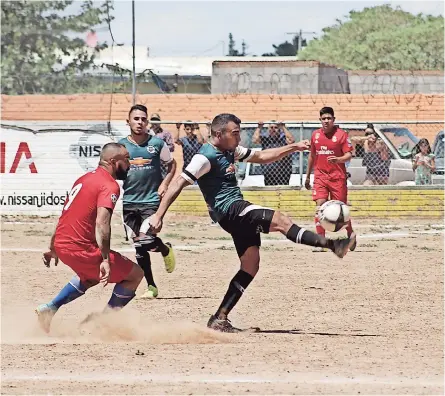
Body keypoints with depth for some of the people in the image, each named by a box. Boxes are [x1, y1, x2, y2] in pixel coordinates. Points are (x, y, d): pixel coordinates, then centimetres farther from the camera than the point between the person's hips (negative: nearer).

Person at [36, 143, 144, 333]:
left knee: (92, 276, 36)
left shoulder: (85, 178, 16)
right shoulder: (110, 186, -12)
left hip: (61, 244, 9)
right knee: (135, 274, 4)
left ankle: (49, 309, 24)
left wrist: (53, 248, 32)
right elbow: (101, 223, -26)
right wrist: (105, 260, -32)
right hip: (80, 248, -9)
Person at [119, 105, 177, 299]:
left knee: (146, 239, -20)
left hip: (151, 200, -3)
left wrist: (164, 184, -5)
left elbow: (172, 165, 10)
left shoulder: (157, 143, -1)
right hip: (129, 202, 3)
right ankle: (151, 286, 16)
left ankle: (165, 249, 13)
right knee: (139, 248, 5)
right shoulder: (121, 145, 3)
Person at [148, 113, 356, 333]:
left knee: (250, 266, 5)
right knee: (279, 220, -20)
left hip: (239, 210, 10)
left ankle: (219, 319, 6)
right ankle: (330, 244, -27)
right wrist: (158, 215, -23)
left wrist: (294, 147, 18)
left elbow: (261, 156, 25)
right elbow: (179, 183, -18)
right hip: (228, 210, -10)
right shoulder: (207, 157, -14)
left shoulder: (230, 151, 15)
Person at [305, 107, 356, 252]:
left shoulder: (341, 134, -5)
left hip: (338, 176, -3)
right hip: (320, 176, 3)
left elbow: (349, 155, -9)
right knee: (319, 206, -10)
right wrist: (308, 176, 23)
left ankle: (350, 234, 30)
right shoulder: (315, 135, 8)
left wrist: (338, 159, -30)